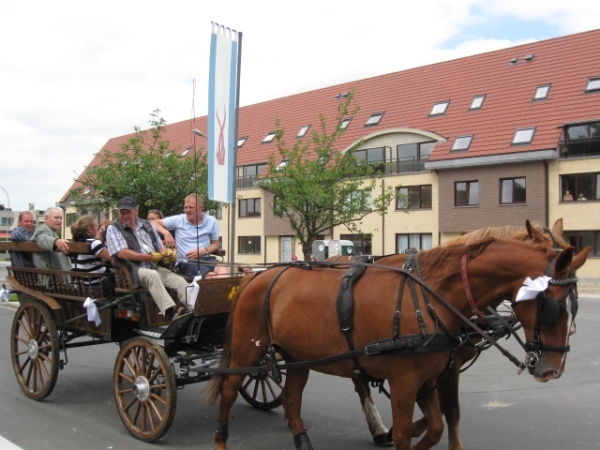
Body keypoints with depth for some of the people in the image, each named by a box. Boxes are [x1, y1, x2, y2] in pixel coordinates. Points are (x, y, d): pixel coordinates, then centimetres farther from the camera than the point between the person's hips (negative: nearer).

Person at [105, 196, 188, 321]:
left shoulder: (146, 225, 20)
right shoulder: (113, 229, 5)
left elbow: (160, 247, 23)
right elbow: (122, 253, -10)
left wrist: (167, 254, -2)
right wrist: (150, 257, -13)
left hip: (155, 267, 6)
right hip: (133, 270, -6)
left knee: (180, 281, -19)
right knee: (153, 275, -36)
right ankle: (171, 313, -51)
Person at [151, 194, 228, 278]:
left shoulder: (211, 221, 9)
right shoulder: (178, 220, 6)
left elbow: (215, 244, 16)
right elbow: (154, 223, 10)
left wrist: (203, 251, -5)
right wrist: (166, 233, -10)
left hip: (206, 258, 3)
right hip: (186, 262, -2)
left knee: (224, 272, -33)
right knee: (212, 276, -34)